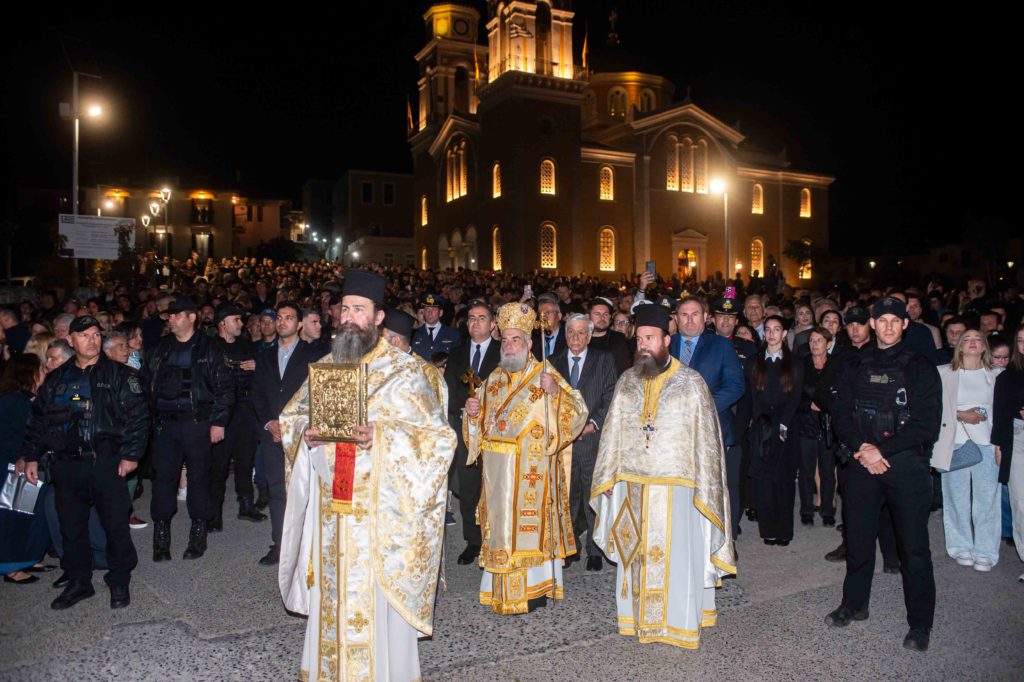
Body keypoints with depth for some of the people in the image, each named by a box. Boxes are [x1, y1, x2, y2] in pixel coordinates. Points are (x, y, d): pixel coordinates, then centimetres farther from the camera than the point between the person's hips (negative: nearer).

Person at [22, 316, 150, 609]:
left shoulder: (118, 374, 0)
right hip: (66, 466, 4)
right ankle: (79, 582, 27)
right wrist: (31, 457, 12)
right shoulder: (55, 380, 12)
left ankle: (119, 582, 17)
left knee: (116, 524, 2)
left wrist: (131, 454, -10)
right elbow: (38, 420, 18)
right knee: (71, 527, 11)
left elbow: (138, 416, -4)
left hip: (106, 463, -4)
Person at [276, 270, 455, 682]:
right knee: (332, 592, 14)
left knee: (378, 596, 1)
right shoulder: (325, 365, 10)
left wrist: (381, 435, -24)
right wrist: (307, 431, -5)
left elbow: (437, 436, -10)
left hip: (379, 506, -4)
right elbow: (291, 415, 18)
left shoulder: (404, 371, -6)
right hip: (330, 505, 5)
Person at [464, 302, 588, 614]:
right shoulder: (494, 379, 11)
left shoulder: (545, 376, -6)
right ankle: (501, 588, 23)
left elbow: (577, 413, -15)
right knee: (501, 521, 11)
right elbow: (482, 423, 21)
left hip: (532, 470, -5)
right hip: (498, 470, 5)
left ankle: (534, 588, 14)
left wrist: (556, 392, -32)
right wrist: (474, 413, -2)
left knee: (530, 523, 0)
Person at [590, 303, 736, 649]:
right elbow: (613, 432, 9)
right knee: (637, 553, 13)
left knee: (675, 556, 4)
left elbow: (706, 439, -6)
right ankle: (639, 615, 30)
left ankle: (678, 621, 21)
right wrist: (608, 477, 6)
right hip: (632, 487, 4)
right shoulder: (627, 381, 5)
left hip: (676, 487, -4)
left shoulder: (691, 383, -6)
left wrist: (704, 488, -11)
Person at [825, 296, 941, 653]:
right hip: (861, 463, 3)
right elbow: (840, 413, 6)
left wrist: (882, 450, -14)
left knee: (913, 546, 1)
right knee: (858, 538, 11)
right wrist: (861, 447, -11)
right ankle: (854, 604, 29)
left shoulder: (921, 368, 0)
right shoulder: (856, 367, 10)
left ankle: (920, 623, 14)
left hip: (905, 463, -3)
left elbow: (927, 425, -7)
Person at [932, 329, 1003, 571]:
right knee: (958, 499, 5)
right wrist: (960, 415, -12)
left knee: (987, 500, -1)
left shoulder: (997, 375, 9)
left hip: (987, 443, 1)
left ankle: (985, 552, 10)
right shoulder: (944, 374, 6)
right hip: (955, 443, 0)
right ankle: (961, 548, 17)